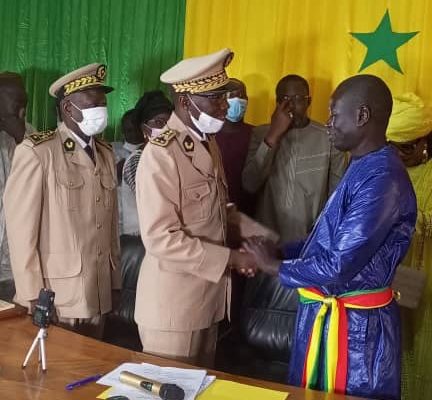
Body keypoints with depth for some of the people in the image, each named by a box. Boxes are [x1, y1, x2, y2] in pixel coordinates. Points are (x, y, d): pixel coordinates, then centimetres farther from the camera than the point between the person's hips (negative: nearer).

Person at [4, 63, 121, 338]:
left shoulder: (106, 153, 11)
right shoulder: (36, 152, -10)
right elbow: (20, 226, -11)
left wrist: (113, 281, 11)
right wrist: (33, 294, -13)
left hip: (99, 293, 6)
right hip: (55, 296, -6)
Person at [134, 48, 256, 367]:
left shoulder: (209, 142, 8)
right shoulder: (161, 155, -19)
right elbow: (161, 239, -24)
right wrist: (230, 259, -21)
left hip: (207, 297, 8)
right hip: (173, 304, -8)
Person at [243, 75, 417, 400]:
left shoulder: (381, 179, -26)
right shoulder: (365, 168, 7)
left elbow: (339, 265, -27)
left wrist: (276, 266, -14)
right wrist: (280, 251, 2)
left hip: (354, 324, -9)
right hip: (329, 311, 9)